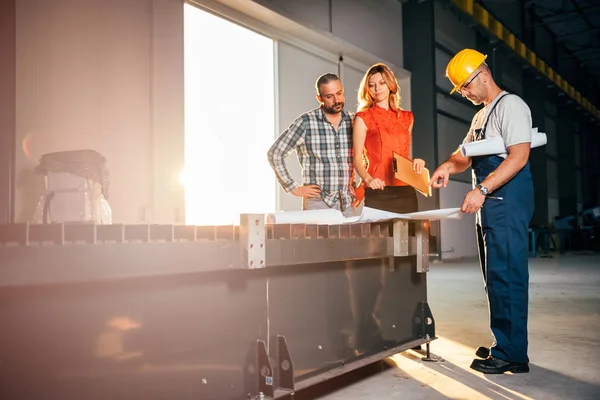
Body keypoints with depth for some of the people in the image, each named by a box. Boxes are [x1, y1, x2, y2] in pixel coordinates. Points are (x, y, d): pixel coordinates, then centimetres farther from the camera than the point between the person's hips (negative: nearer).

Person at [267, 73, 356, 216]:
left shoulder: (353, 121, 5)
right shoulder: (306, 122, -6)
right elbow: (275, 154, -5)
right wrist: (293, 188, -6)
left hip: (347, 204, 4)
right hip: (317, 203, -4)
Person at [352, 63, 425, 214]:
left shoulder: (406, 117, 15)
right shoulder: (363, 118, 2)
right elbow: (357, 158, -5)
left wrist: (415, 162, 0)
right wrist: (368, 179, -23)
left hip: (406, 191, 4)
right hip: (378, 192, -4)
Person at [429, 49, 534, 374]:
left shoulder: (510, 106, -7)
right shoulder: (480, 116, 22)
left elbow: (518, 156, -18)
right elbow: (466, 155, 23)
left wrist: (481, 190, -24)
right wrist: (447, 166, 0)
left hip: (508, 202, -10)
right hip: (489, 204, 10)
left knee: (506, 276, -8)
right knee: (495, 277, 12)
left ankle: (512, 354, -1)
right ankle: (504, 345, 21)